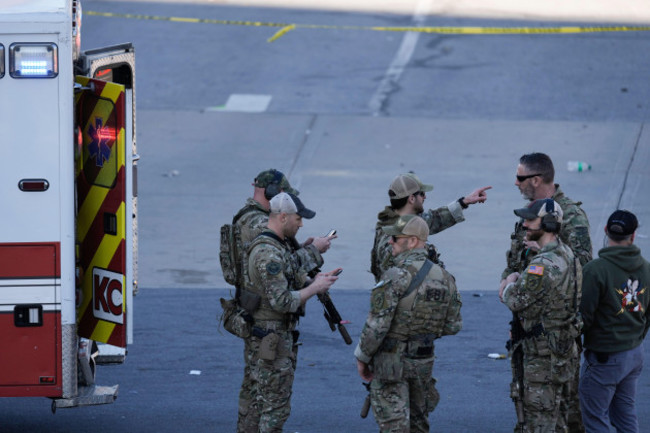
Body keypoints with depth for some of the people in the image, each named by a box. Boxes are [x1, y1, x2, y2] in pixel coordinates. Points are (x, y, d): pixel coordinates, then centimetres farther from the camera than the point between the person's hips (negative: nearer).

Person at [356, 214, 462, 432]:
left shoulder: (395, 277, -19)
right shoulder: (444, 278, 2)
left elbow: (377, 325, -19)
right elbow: (453, 326, 7)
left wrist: (362, 357, -6)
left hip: (391, 362, -6)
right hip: (424, 361, 6)